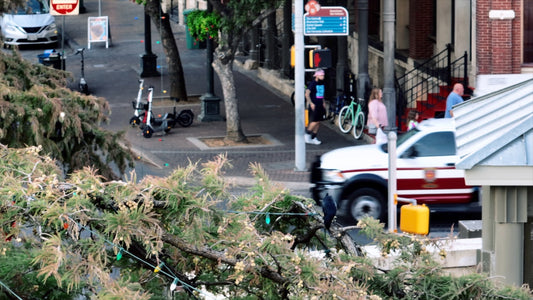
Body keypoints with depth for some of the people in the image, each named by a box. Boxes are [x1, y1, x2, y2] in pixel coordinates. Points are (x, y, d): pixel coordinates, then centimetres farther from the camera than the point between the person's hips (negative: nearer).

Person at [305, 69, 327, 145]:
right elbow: (307, 94, -17)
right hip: (313, 106, -7)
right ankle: (307, 134, 6)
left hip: (320, 106, 7)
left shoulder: (323, 84, 12)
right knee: (315, 122, -12)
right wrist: (311, 103, -24)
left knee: (318, 122, 7)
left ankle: (313, 138, 14)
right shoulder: (312, 83, -12)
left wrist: (323, 102, 20)